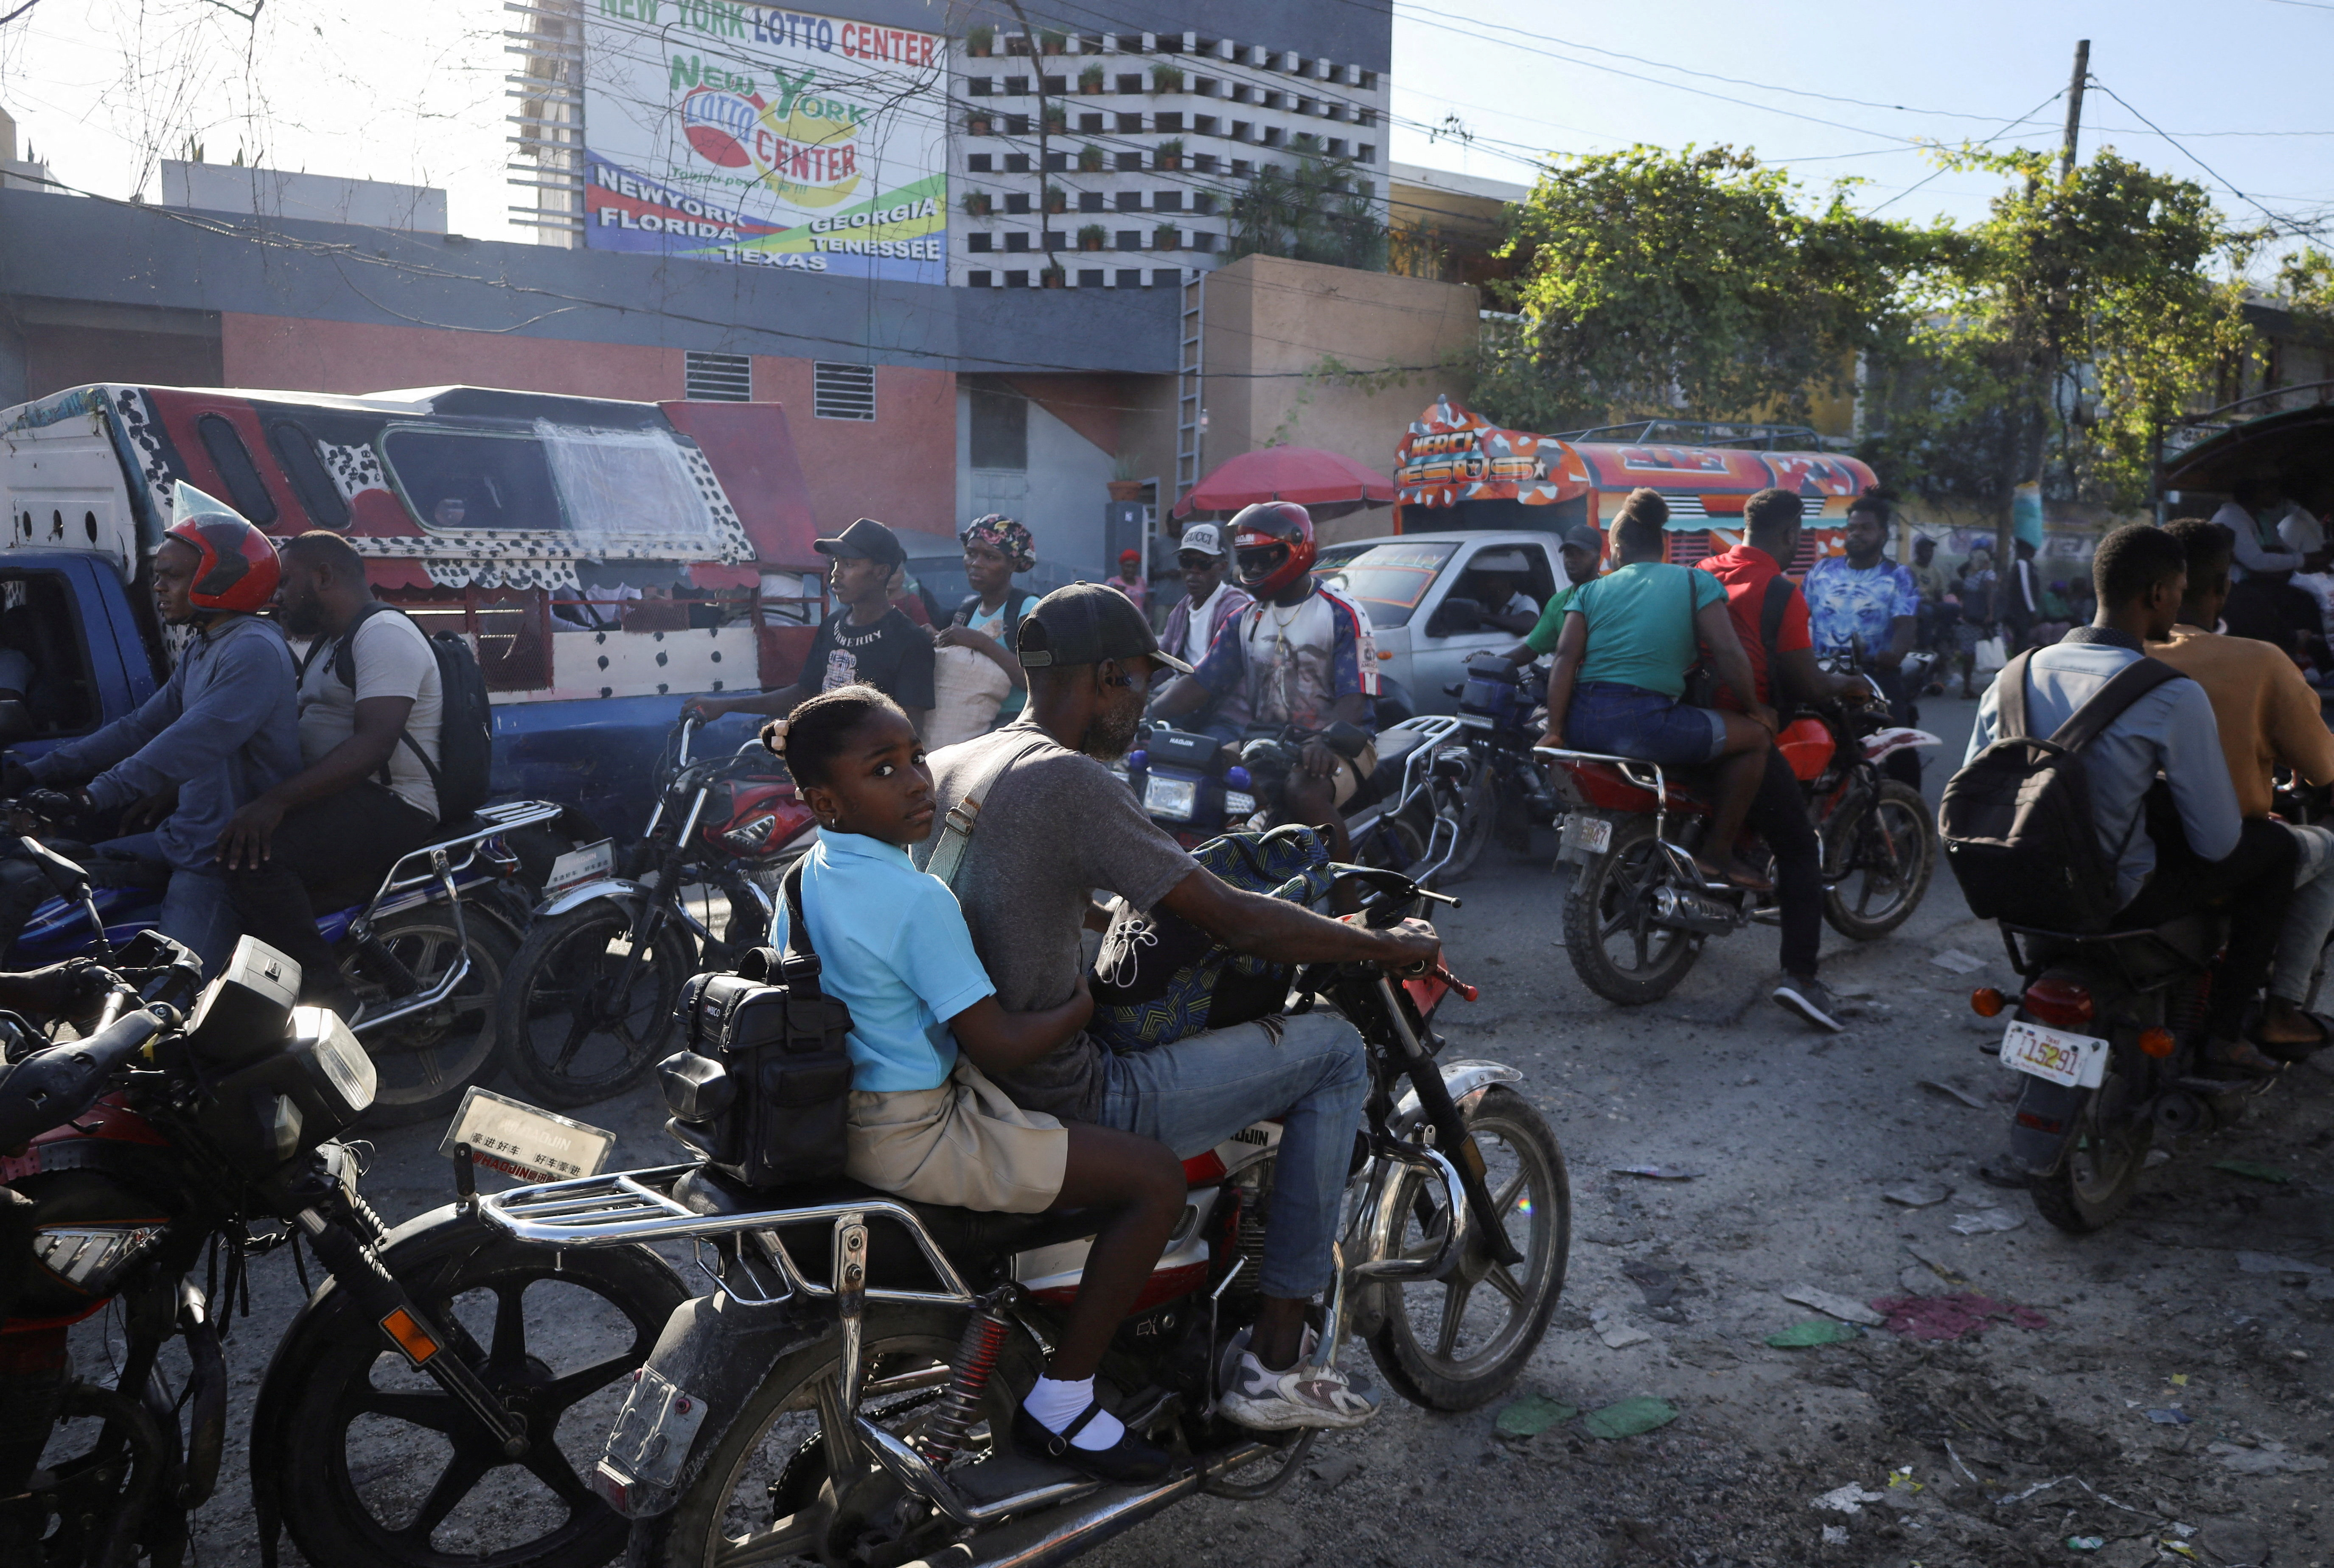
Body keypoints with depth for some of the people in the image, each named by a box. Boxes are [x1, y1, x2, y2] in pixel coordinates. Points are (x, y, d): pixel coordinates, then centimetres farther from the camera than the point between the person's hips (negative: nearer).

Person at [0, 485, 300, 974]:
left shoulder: (255, 650, -18)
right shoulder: (202, 649, 17)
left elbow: (189, 745, -29)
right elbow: (140, 728, 16)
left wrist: (96, 796, -36)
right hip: (179, 839, 10)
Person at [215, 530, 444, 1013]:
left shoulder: (384, 632, -11)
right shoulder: (327, 643, 24)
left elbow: (373, 743, -24)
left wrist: (277, 801, -32)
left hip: (392, 807, -11)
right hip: (337, 799, 11)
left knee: (254, 856, -30)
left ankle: (329, 1006, -26)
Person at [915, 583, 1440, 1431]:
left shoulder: (944, 767, 8)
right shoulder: (1068, 779, -19)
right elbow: (1237, 921, -17)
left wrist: (1127, 916, 26)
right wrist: (1389, 943, -5)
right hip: (1060, 1113, -9)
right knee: (1335, 1052, 0)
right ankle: (1271, 1365, 5)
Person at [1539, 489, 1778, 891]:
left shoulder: (1591, 591, 16)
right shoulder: (1695, 582, 9)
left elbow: (1566, 656, 3)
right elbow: (1728, 653, -1)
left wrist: (1555, 731, 0)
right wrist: (1755, 709, 13)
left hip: (1583, 723, 5)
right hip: (1645, 722, -5)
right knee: (1755, 734, 12)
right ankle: (1718, 853, 11)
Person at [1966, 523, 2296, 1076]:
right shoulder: (2175, 697, -18)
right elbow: (2217, 841, -12)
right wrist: (2211, 753, 8)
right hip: (2115, 899, -6)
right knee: (2275, 846, 14)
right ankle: (2224, 1028, 16)